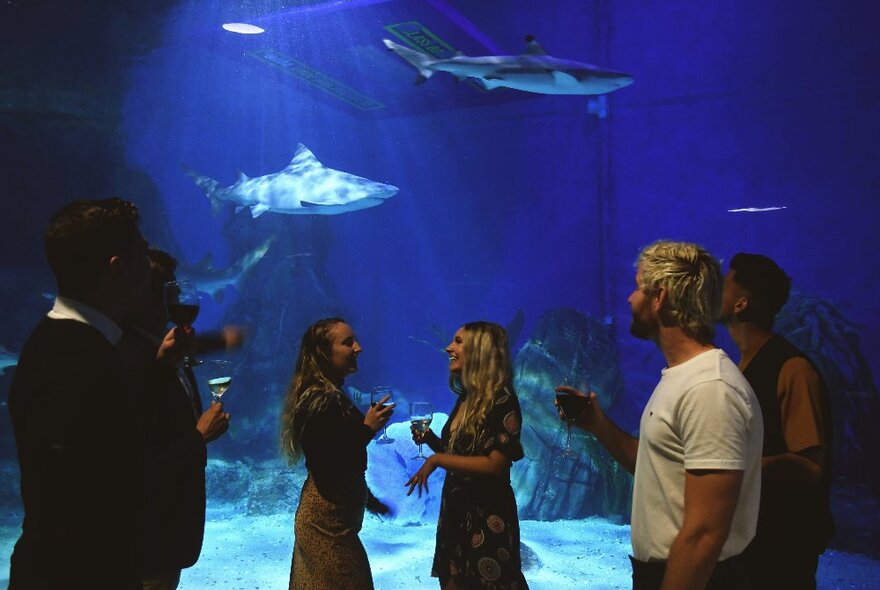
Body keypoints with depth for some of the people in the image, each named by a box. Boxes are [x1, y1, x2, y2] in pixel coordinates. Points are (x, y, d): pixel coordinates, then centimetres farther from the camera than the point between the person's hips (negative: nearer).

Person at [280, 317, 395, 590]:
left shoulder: (331, 396, 8)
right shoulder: (320, 402, -21)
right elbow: (326, 471, -25)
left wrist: (368, 498, 23)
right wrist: (368, 429, -23)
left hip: (325, 518, 9)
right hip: (327, 521, -9)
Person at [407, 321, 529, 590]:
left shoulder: (501, 399, -15)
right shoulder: (466, 398, 8)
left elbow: (495, 465, -22)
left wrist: (436, 459, -19)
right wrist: (431, 440, 0)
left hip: (487, 519, -8)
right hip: (456, 512, 8)